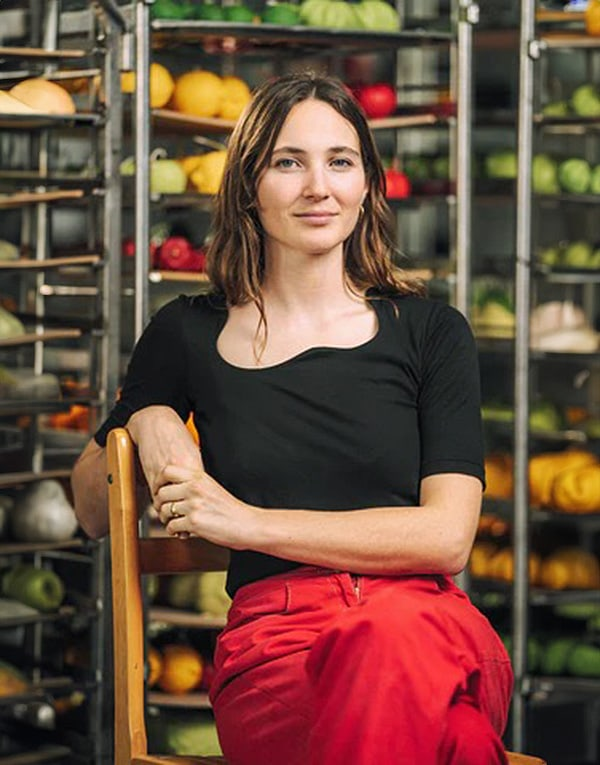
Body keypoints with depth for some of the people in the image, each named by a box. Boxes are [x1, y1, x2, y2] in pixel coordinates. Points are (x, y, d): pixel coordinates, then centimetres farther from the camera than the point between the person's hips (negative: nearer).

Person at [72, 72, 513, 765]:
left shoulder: (429, 331, 13)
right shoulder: (190, 335, 15)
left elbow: (446, 535, 1)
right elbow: (92, 513, 26)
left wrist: (249, 522, -4)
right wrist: (144, 422, 5)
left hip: (426, 624, 1)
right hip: (274, 647, -1)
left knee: (394, 637, -40)